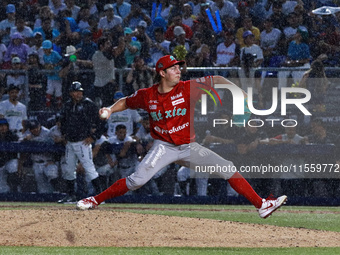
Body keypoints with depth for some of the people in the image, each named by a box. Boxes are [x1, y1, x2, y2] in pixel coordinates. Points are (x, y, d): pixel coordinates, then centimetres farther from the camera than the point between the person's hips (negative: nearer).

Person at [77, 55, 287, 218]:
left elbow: (215, 80, -12)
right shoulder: (147, 95, -6)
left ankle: (261, 205, -3)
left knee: (228, 169, -6)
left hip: (189, 147, 2)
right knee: (137, 180, -20)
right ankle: (95, 201, -6)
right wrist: (110, 110, -4)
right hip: (164, 147, -2)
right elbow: (127, 102, 13)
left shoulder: (188, 89, -9)